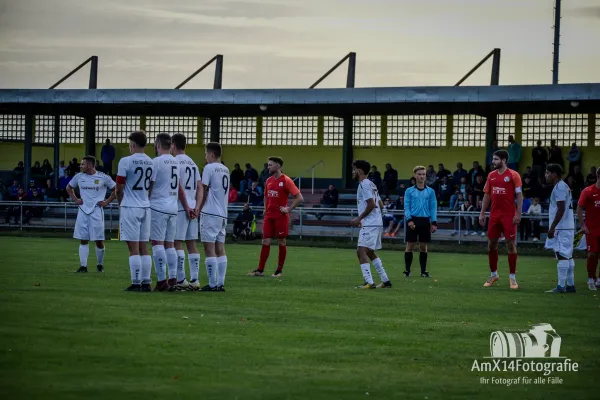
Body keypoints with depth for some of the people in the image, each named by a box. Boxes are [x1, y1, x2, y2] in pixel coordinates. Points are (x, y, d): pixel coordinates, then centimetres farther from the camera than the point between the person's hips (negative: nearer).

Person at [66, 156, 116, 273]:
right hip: (83, 211, 3)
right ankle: (83, 266, 2)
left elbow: (116, 189, 3)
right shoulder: (79, 177, 7)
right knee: (83, 240, 1)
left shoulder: (103, 178, -5)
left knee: (99, 240, -1)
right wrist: (75, 199, 11)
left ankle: (100, 265, 17)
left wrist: (107, 202, -3)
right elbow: (69, 187, 24)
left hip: (97, 211, -3)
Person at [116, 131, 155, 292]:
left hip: (130, 207, -5)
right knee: (144, 247, 10)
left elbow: (119, 188, -6)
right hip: (146, 207, 5)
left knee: (133, 248, -4)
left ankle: (136, 283, -4)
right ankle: (146, 283, 10)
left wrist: (120, 204, 11)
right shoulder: (151, 163, 5)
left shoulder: (126, 161, -11)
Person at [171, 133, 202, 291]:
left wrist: (187, 207, -10)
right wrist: (197, 207, 2)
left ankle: (181, 280, -10)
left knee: (177, 243, -6)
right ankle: (194, 281, 6)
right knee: (192, 244, 8)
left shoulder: (175, 162, -7)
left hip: (181, 208, -7)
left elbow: (179, 187, -14)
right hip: (193, 208, 7)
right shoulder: (193, 163, 17)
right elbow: (199, 187, 10)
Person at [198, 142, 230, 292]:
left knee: (209, 249, -6)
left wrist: (198, 209, 4)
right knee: (220, 249, 7)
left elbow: (204, 192, -7)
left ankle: (212, 284, -10)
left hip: (210, 213, -7)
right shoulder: (226, 170, 14)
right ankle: (220, 283, 5)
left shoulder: (209, 168, -8)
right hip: (223, 214, 7)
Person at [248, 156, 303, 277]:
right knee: (265, 242, 3)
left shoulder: (286, 180, -10)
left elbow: (299, 198, -14)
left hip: (281, 217, -6)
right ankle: (260, 270, 4)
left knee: (281, 242, 3)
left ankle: (279, 270, 10)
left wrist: (288, 209, -15)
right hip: (269, 216, 6)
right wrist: (266, 210, 13)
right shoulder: (269, 180, 10)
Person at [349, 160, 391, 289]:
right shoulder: (371, 184, 19)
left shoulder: (364, 184, -11)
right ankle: (385, 281, 21)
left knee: (361, 251, -15)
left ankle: (369, 282, -23)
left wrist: (359, 218, -14)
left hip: (369, 224, -11)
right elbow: (380, 205, 20)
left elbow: (371, 204, -20)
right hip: (376, 223, 11)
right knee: (370, 253, 19)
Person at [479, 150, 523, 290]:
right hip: (494, 214, 5)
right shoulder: (491, 175, 11)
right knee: (491, 243, 7)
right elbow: (487, 195, 15)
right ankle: (493, 274, 20)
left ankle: (512, 277, 2)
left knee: (511, 244, -4)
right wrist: (482, 213, 10)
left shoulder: (513, 175, -5)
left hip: (509, 215, -5)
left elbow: (519, 195, -7)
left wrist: (518, 214, -14)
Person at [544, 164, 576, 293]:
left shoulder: (559, 187, -13)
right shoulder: (563, 186, 19)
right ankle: (570, 285, 13)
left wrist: (552, 227, -19)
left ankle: (561, 286, -12)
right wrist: (553, 227, 24)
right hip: (567, 227, 10)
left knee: (562, 256, -10)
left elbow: (561, 209, -20)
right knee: (567, 256, 11)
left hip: (562, 228, -10)